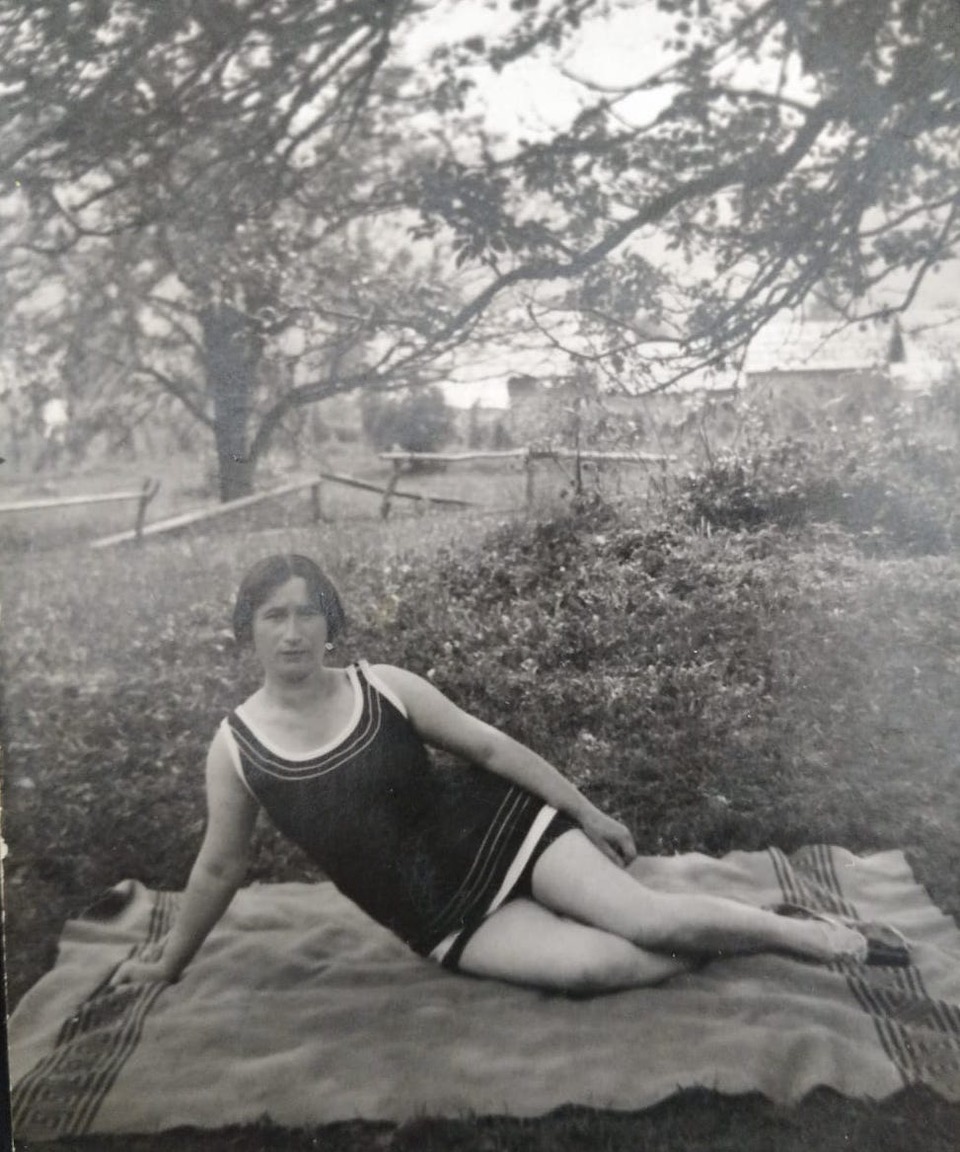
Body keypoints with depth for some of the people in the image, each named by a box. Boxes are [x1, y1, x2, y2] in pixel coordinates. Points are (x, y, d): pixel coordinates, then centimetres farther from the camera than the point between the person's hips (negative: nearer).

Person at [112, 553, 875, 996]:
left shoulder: (383, 686, -10)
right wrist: (169, 963, 15)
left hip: (497, 830, 0)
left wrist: (589, 813, -2)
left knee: (650, 921, -15)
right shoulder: (236, 748, -8)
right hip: (440, 917, 0)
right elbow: (220, 868, 5)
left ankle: (808, 934, 9)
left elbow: (490, 746, -5)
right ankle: (747, 948, 2)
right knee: (591, 965, -22)